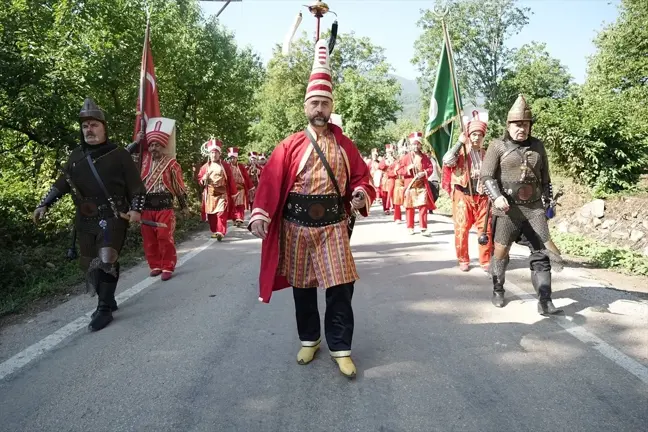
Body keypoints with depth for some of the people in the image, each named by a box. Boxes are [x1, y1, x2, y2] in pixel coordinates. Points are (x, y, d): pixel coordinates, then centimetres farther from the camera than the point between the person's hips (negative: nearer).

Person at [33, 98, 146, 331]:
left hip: (113, 217, -6)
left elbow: (136, 185, -4)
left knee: (106, 260, -17)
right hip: (85, 221, 6)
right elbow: (61, 183, 19)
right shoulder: (76, 156, 10)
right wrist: (44, 205, 11)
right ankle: (107, 301, 31)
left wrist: (136, 209, -16)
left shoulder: (118, 154, -4)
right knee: (90, 264, 11)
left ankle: (104, 310, -3)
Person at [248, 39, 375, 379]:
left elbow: (361, 177, 8)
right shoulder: (290, 145, 1)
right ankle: (309, 339, 32)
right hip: (296, 226, 0)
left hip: (333, 226, 0)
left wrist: (361, 195, -15)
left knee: (340, 288, -2)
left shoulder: (345, 144, 6)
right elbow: (271, 182, -7)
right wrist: (260, 215, -20)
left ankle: (340, 348, 14)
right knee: (302, 287, 12)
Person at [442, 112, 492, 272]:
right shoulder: (461, 151, -1)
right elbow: (447, 161, -22)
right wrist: (460, 142, -17)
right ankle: (463, 260, 15)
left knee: (486, 229, 3)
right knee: (462, 230, 1)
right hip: (463, 196, -3)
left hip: (482, 197, 3)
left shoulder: (486, 154, 11)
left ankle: (485, 261, 15)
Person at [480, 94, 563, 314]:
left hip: (534, 207, 4)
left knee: (544, 249, -2)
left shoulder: (537, 146, 11)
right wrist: (496, 197, -23)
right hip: (507, 209, -3)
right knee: (500, 250, 5)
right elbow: (486, 176, -8)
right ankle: (498, 290, 28)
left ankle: (545, 300, 5)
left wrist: (549, 201, 16)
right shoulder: (497, 146, -2)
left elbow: (545, 177, 19)